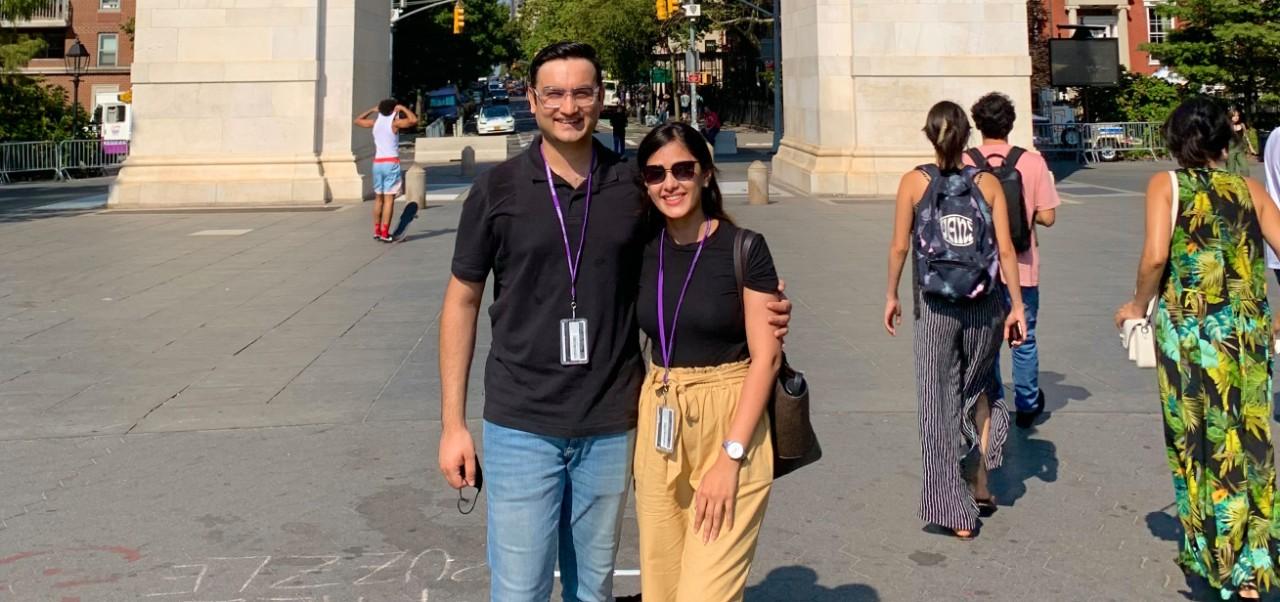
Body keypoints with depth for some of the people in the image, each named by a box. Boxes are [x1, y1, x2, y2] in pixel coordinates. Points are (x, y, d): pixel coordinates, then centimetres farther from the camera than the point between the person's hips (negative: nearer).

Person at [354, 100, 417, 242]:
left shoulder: (375, 123, 10)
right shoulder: (394, 123, -5)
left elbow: (357, 120, 26)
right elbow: (414, 120, -18)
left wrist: (372, 110, 32)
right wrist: (403, 108, -3)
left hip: (377, 163, 5)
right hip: (391, 163, -5)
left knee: (378, 198, 16)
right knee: (389, 199, -6)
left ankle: (377, 231, 19)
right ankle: (384, 233, -10)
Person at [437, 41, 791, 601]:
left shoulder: (634, 186, 2)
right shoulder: (497, 189, -3)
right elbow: (462, 302, 3)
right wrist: (453, 422, -1)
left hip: (611, 425, 2)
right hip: (521, 426, -2)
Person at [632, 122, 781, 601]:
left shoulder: (744, 249, -7)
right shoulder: (643, 252, 5)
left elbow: (766, 356, -10)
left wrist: (730, 456, -15)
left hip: (730, 426, -4)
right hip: (658, 429, 5)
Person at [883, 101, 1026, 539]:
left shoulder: (914, 181, -4)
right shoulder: (987, 183, 0)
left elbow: (899, 247, -4)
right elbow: (1006, 250, -3)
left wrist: (891, 296, 8)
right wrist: (1017, 306, 2)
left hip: (935, 306, -2)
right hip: (985, 305, 2)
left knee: (940, 404, 7)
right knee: (977, 390, 25)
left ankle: (956, 513, 10)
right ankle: (981, 485, 26)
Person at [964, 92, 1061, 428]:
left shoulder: (964, 164, -8)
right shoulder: (1033, 163, -8)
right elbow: (1047, 216, -7)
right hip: (1022, 268, 0)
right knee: (1024, 340, 16)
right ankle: (1027, 406, 27)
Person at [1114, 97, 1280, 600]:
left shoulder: (1166, 185, -2)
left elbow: (1154, 256, -16)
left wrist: (1139, 304, 1)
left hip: (1188, 331, -2)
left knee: (1198, 443, 12)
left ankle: (1208, 555, 23)